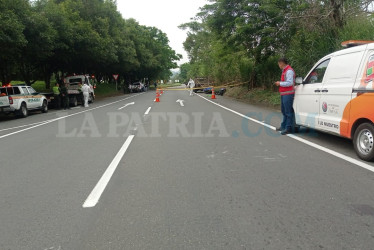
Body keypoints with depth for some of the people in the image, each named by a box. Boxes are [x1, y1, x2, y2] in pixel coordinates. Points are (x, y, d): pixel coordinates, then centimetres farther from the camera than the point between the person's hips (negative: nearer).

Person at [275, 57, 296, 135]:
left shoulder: (289, 71, -14)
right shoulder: (284, 71, 19)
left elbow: (290, 82, -22)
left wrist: (280, 83, -13)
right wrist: (279, 83, 12)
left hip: (288, 94, -11)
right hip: (284, 94, 11)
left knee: (288, 112, -8)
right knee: (284, 111, 17)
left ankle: (288, 128, -5)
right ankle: (283, 126, 27)